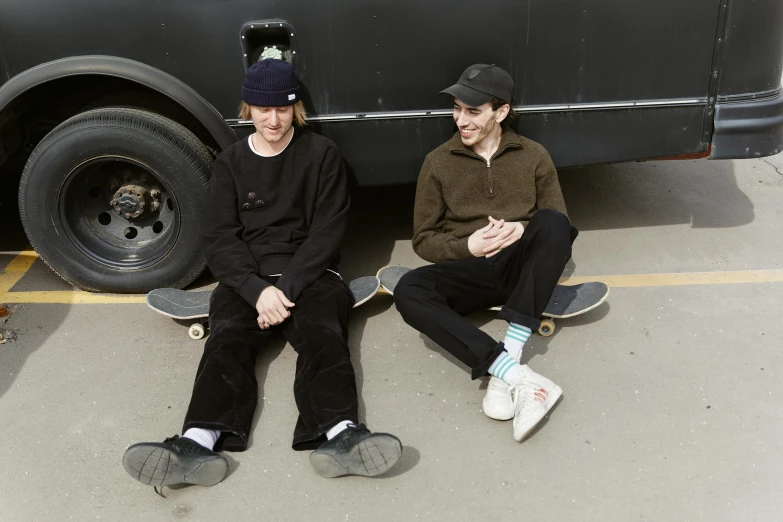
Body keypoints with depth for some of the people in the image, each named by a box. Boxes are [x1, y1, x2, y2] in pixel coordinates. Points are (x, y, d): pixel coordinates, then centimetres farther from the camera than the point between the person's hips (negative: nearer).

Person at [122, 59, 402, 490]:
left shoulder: (321, 154, 8)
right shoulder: (230, 162, 13)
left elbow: (328, 231, 0)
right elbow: (219, 237, 3)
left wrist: (287, 286, -15)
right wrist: (258, 289, -16)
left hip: (308, 272, -1)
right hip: (247, 278, 2)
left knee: (322, 333, -30)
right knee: (227, 337, -26)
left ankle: (339, 435, -52)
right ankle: (199, 442, -47)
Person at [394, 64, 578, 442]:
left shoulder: (534, 157, 7)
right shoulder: (438, 162, 6)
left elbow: (562, 229, 8)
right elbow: (423, 239, 7)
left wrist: (523, 231, -15)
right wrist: (467, 246, -13)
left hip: (521, 268, 0)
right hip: (469, 273, 0)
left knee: (553, 222, -31)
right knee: (409, 291, -31)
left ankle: (509, 353, -37)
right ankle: (516, 375, -42)